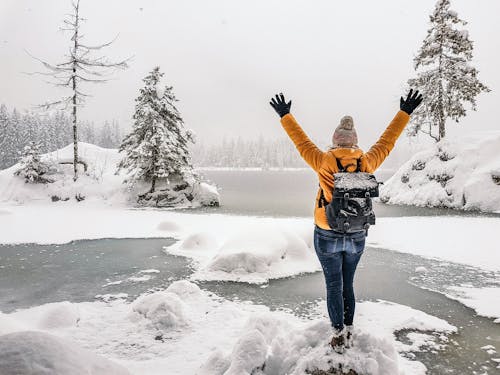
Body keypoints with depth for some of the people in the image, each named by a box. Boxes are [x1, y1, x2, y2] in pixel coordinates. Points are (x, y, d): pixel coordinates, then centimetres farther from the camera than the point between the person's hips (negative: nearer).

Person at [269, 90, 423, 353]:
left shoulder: (324, 162, -13)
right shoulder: (367, 163, -6)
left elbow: (302, 142, -1)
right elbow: (387, 141, 6)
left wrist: (285, 116, 11)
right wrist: (404, 113, 18)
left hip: (327, 236, -3)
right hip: (356, 237, 3)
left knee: (334, 285, 9)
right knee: (348, 284, 18)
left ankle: (339, 335, 13)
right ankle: (348, 333, 28)